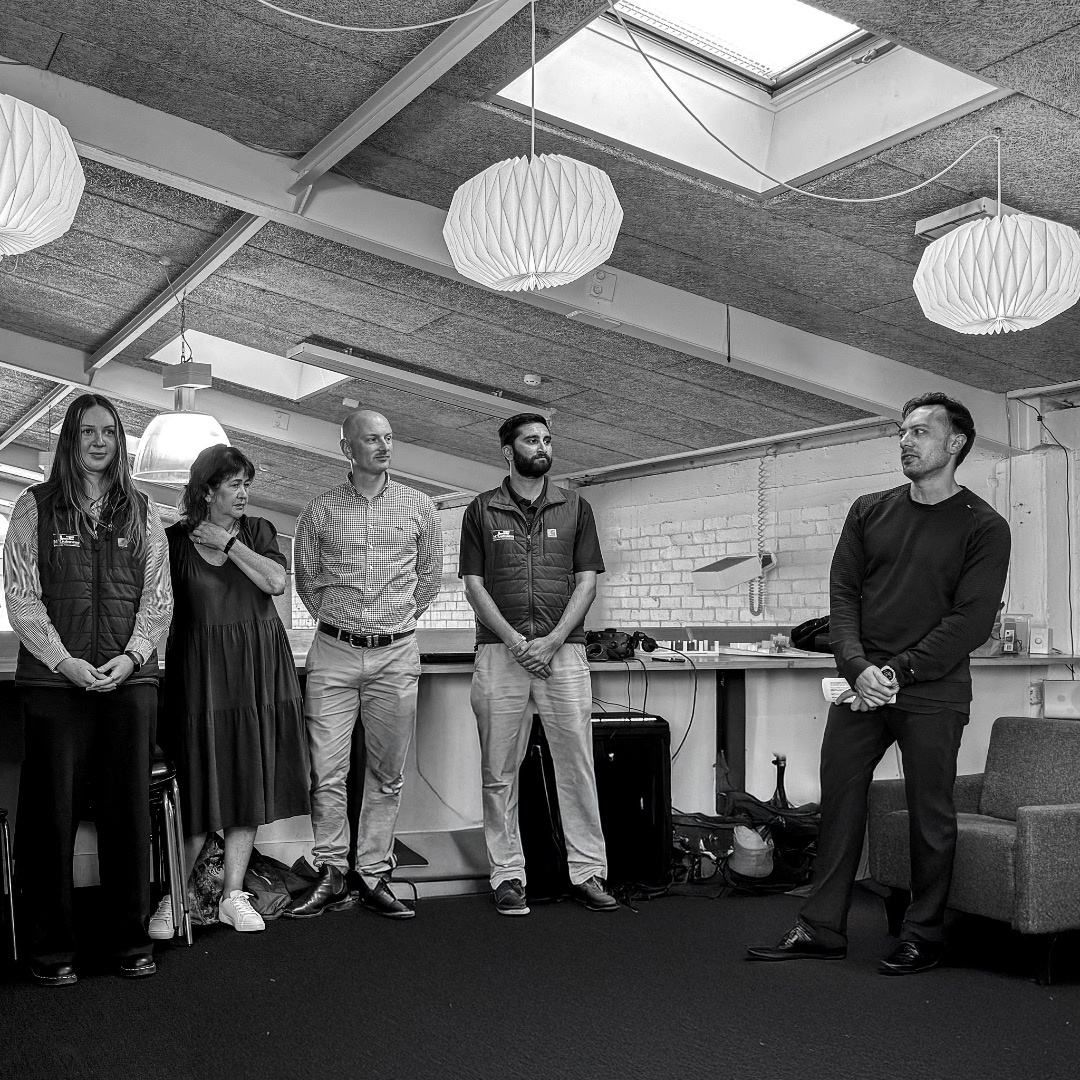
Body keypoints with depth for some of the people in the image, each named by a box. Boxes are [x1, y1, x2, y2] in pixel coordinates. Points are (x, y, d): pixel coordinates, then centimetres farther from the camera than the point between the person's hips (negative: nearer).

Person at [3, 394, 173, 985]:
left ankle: (129, 937, 17)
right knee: (51, 810, 2)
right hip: (53, 678, -2)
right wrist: (65, 661, -11)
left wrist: (130, 657, -7)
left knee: (129, 807, 5)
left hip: (130, 677, 2)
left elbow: (158, 596, 7)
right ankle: (51, 946, 14)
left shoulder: (141, 510, 11)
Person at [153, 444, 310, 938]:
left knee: (250, 782, 5)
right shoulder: (175, 540, 1)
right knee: (200, 787, -4)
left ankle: (233, 895, 15)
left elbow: (276, 581, -8)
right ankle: (172, 898, 11)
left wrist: (229, 543, -8)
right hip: (201, 672, -3)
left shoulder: (257, 531, 8)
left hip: (259, 671, 3)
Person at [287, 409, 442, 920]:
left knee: (387, 772, 5)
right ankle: (332, 873, 9)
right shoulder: (319, 512, 3)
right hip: (334, 652, -1)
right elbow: (306, 579, 15)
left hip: (396, 653, 1)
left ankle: (374, 874, 13)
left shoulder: (419, 507, 6)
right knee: (327, 769, -3)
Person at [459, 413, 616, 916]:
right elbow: (473, 584, 3)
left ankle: (587, 873, 7)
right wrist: (515, 641, -9)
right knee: (500, 771, 2)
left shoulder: (575, 508, 11)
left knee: (577, 765, -1)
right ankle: (507, 875, 10)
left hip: (563, 650, 1)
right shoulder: (482, 510, 9)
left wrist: (551, 641, -7)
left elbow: (586, 582, 5)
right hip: (500, 652, 0)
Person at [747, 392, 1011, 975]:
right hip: (861, 684, 4)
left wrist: (897, 671, -15)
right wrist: (858, 668, -10)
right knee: (838, 799, 5)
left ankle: (924, 935, 20)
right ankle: (822, 928, 15)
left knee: (930, 812, 4)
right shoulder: (869, 511, 11)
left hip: (933, 693, -4)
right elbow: (842, 594, 5)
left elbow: (972, 621, -9)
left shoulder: (984, 527, -1)